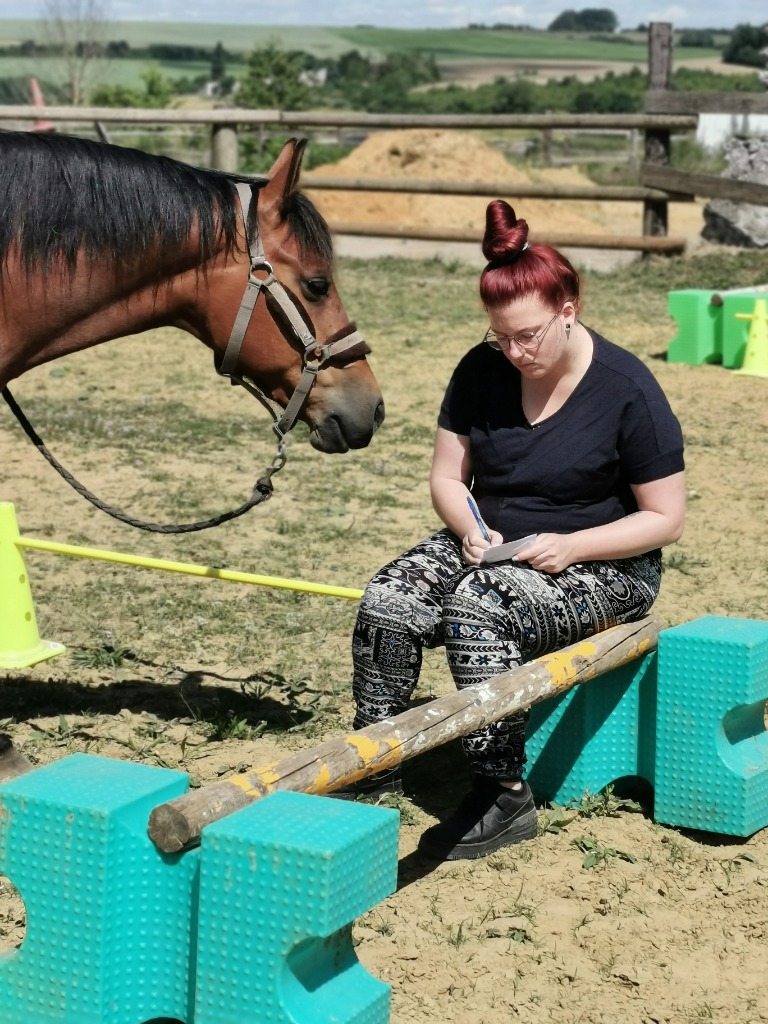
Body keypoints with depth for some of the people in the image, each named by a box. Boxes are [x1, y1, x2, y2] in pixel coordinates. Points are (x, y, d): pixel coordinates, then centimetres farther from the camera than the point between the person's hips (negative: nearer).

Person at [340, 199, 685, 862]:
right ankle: (375, 768, -9)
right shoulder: (482, 371, 0)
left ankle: (504, 797, -25)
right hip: (491, 547, 5)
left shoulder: (627, 390, -14)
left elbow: (665, 519, -10)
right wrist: (473, 531, -14)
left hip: (603, 567, -5)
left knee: (477, 609, -34)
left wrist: (570, 547, -23)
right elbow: (448, 476, 8)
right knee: (386, 602, -22)